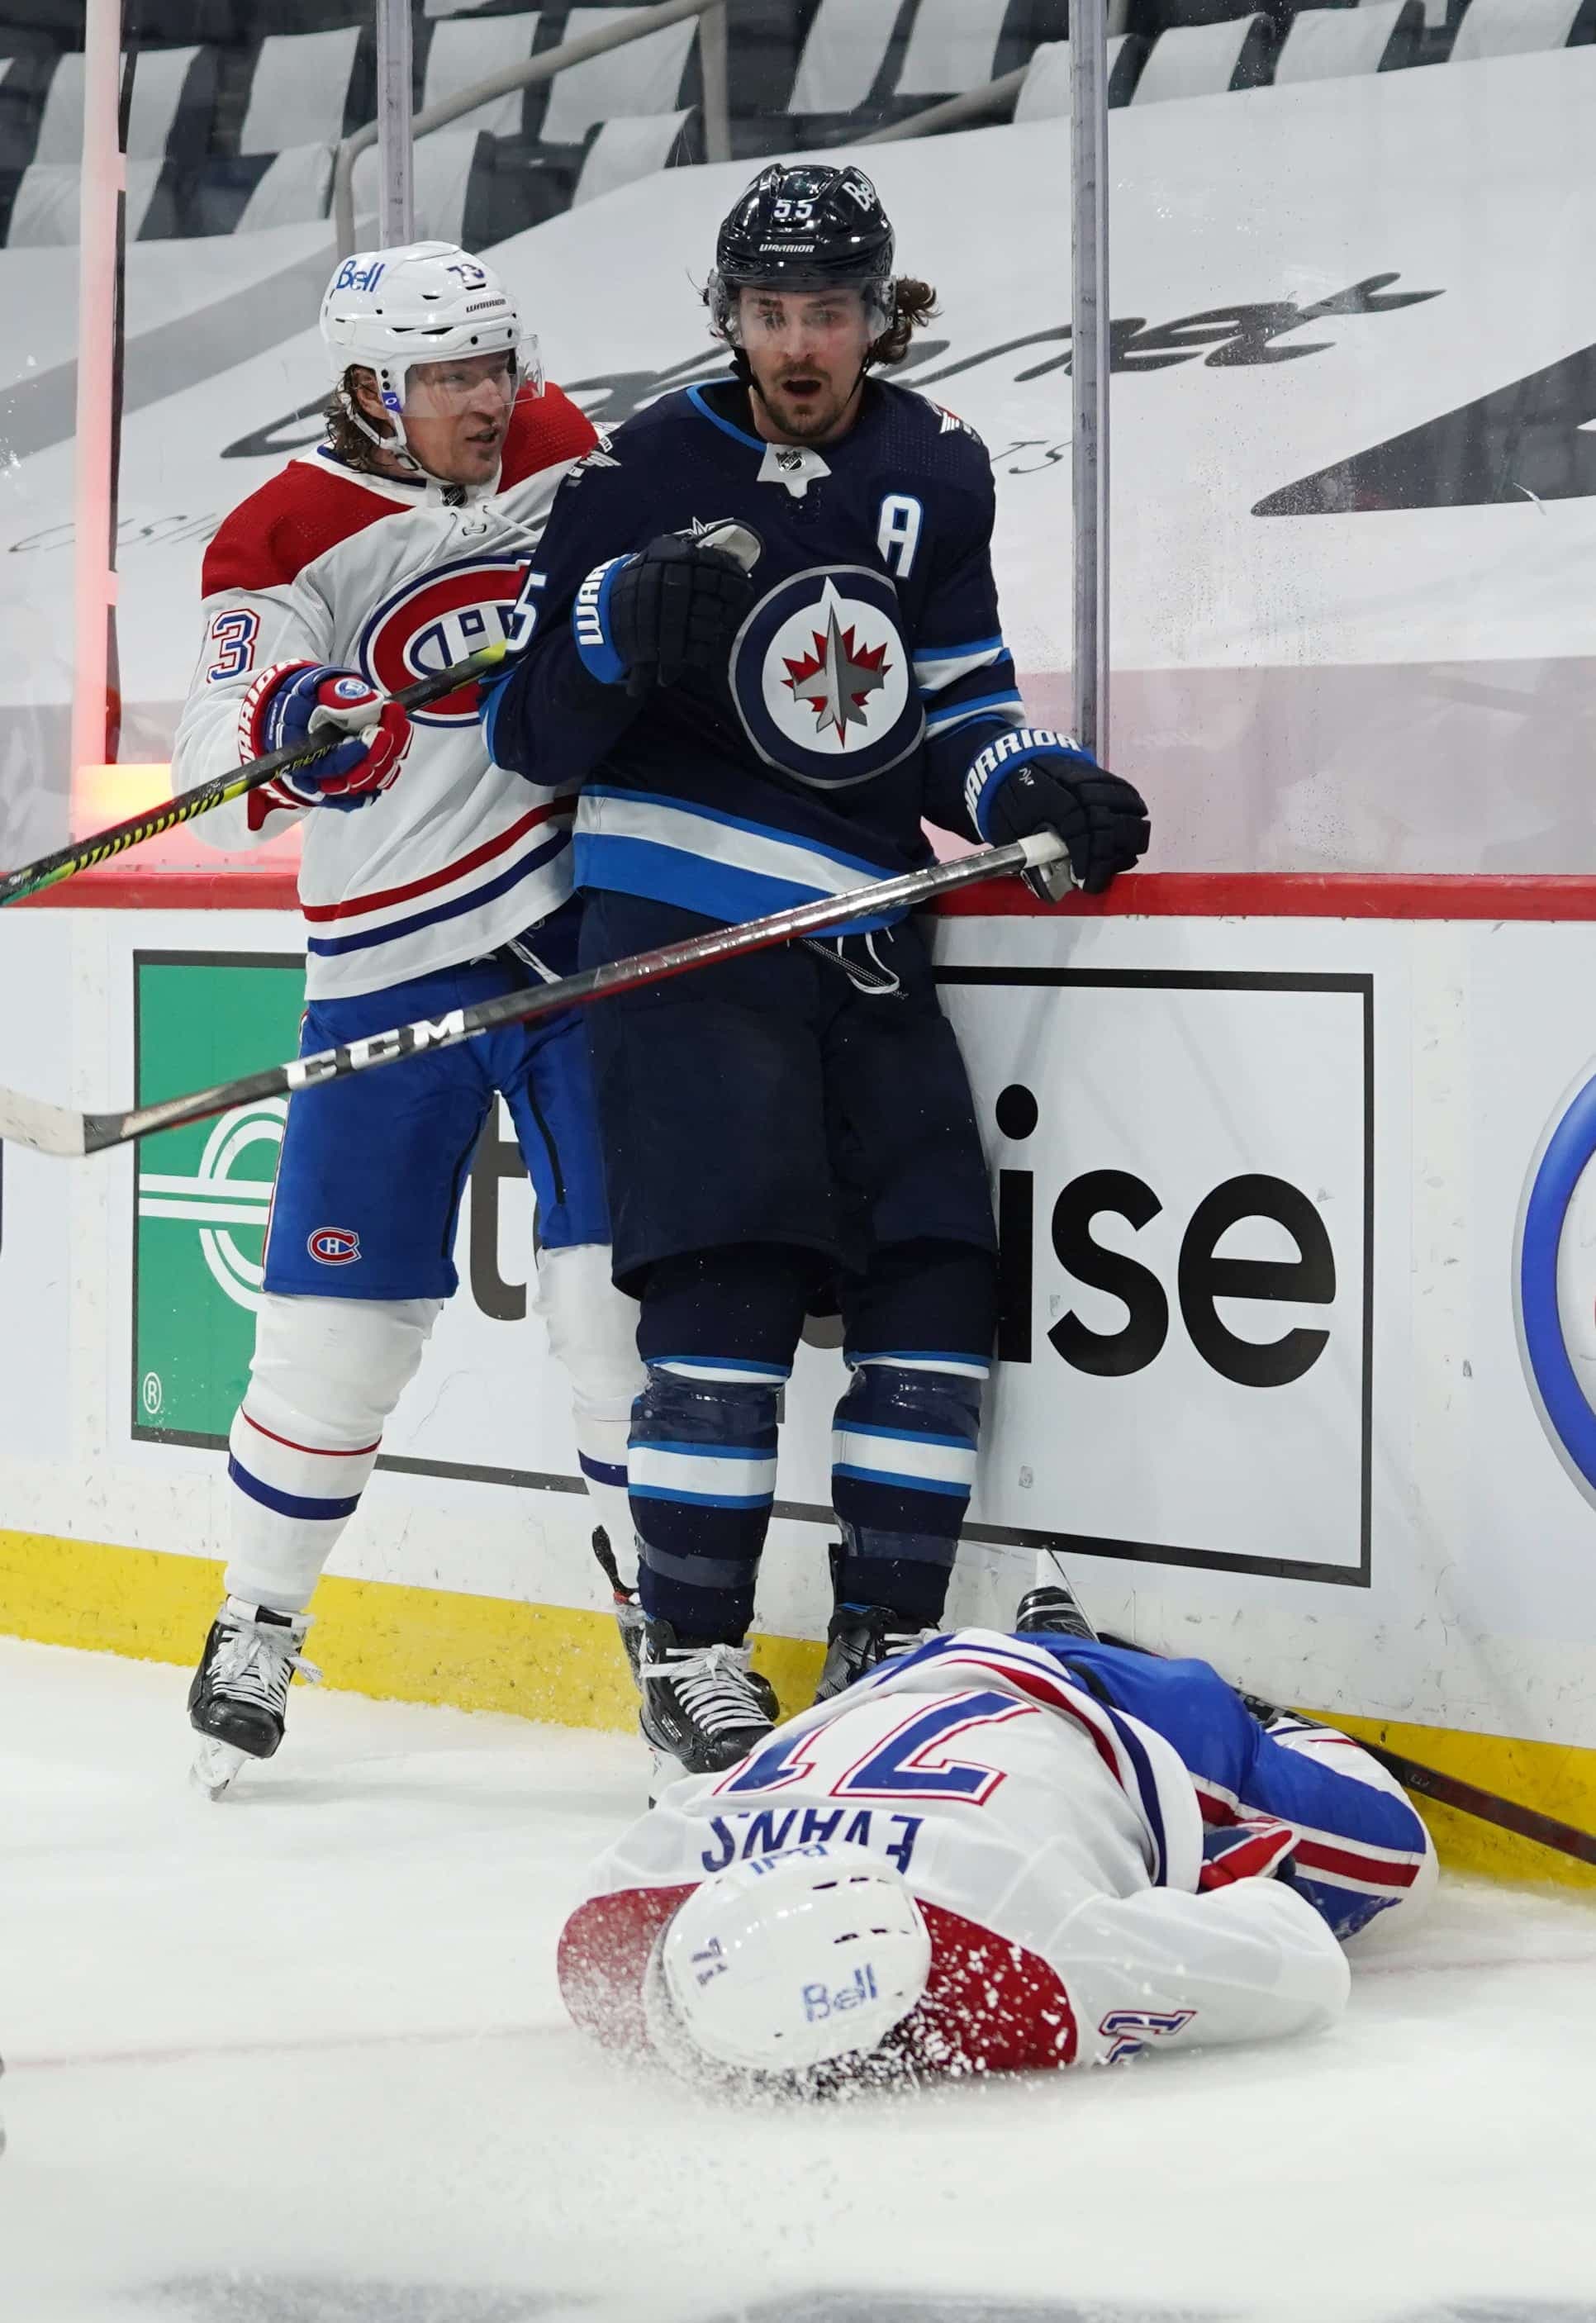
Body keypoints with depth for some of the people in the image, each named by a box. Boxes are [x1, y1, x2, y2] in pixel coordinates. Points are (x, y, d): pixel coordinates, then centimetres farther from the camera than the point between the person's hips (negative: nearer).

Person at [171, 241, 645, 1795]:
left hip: (585, 926, 3)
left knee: (622, 1286, -3)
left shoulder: (558, 448, 5)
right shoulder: (285, 537, -8)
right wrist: (287, 731, -37)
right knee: (339, 1322, 0)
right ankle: (256, 1633, 19)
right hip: (393, 967, -2)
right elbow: (214, 778, -17)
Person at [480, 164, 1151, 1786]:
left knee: (934, 1277, -1)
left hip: (866, 936, 5)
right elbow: (529, 731, -4)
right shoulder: (644, 473, -4)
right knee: (728, 1288, -13)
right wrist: (617, 625, -23)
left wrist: (1036, 787, -6)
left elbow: (957, 699, 14)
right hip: (683, 925, -5)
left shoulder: (937, 474, 9)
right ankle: (690, 1652, -2)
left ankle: (884, 1645, 11)